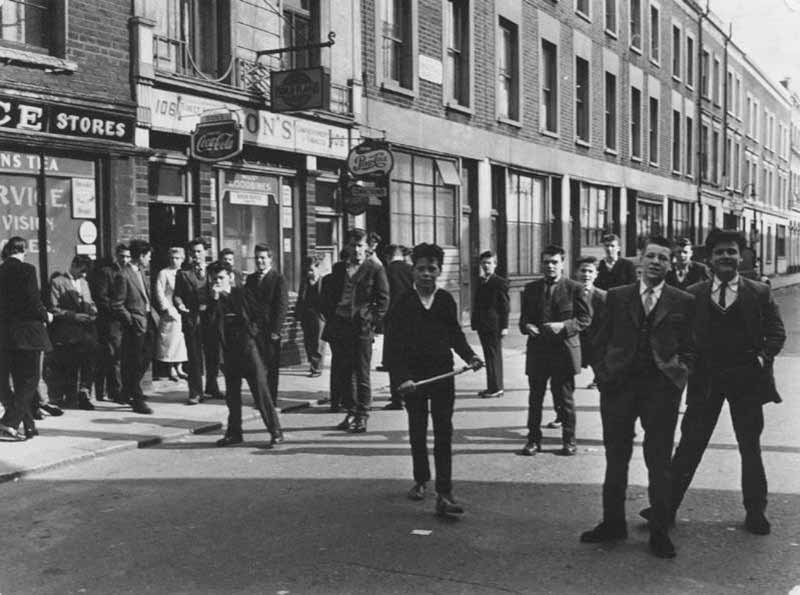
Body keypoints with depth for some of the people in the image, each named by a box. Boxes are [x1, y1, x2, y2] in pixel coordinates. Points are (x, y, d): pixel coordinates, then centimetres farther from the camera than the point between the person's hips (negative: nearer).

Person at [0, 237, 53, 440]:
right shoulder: (26, 270, -11)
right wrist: (46, 316, 1)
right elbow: (33, 302, -17)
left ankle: (29, 426, 19)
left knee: (20, 382, 14)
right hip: (27, 334, -6)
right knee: (29, 380, 1)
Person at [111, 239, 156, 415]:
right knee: (134, 364, 0)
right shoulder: (123, 276, -13)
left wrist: (152, 314, 10)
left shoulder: (141, 272, 14)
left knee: (143, 363, 13)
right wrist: (131, 321, -15)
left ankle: (128, 393, 30)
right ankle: (137, 401, 8)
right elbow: (117, 305, -13)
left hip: (146, 323, 8)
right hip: (134, 326, -8)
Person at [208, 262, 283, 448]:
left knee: (261, 391, -6)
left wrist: (252, 332, -3)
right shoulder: (214, 300, 7)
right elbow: (212, 322, -8)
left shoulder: (243, 293, -2)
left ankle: (275, 431, -1)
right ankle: (234, 433, 21)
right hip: (229, 351, 5)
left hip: (248, 347, -4)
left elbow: (260, 315, 2)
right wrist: (215, 298, -14)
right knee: (231, 394, 10)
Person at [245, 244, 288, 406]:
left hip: (270, 330, -4)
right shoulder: (250, 278, 14)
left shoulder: (278, 279, -2)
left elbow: (282, 306, -8)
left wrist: (276, 330, -14)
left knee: (272, 367, 2)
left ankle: (271, 399, 10)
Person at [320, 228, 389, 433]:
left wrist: (373, 322, -7)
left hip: (362, 328, -4)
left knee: (362, 375, -1)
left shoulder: (375, 270, 1)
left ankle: (362, 416, 6)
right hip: (339, 327, 5)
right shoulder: (338, 268, 13)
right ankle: (351, 412, 20)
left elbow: (383, 299, -1)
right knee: (341, 373, 8)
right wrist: (330, 317, 6)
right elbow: (328, 295, 17)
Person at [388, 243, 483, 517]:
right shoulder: (403, 303, -5)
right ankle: (420, 480, 34)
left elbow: (455, 334, 12)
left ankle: (444, 494, -4)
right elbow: (395, 344, -7)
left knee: (444, 433, -3)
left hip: (443, 374, 1)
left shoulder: (446, 300, 2)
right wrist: (402, 377, -17)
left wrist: (469, 356, -4)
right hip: (413, 377, -1)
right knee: (417, 432, 14)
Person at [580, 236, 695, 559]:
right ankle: (613, 523, 25)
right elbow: (602, 341, 9)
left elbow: (689, 348, 6)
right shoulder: (617, 296, 8)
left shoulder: (683, 302, 5)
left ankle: (660, 532, 15)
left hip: (661, 387, -2)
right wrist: (602, 373, -3)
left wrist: (679, 373, -10)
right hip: (618, 386, 2)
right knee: (615, 459, 11)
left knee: (659, 462, 4)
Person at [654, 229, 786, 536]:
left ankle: (755, 511, 25)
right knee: (690, 444, 3)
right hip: (705, 378, 0)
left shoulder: (759, 293, 2)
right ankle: (666, 507, 10)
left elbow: (776, 332, 2)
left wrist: (763, 357, -13)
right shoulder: (694, 294, 2)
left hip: (746, 378, 0)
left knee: (750, 447, 11)